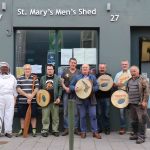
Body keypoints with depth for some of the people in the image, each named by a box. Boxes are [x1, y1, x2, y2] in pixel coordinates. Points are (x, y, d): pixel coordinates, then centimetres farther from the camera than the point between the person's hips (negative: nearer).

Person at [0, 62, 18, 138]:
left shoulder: (12, 77, 14)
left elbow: (14, 89, 13)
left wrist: (15, 99, 8)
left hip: (10, 98, 1)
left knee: (9, 115, -2)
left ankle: (8, 131, 3)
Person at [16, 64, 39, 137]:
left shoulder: (35, 78, 3)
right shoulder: (20, 78, 6)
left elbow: (36, 89, -4)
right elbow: (18, 88, -2)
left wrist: (31, 97, -15)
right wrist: (26, 95, -15)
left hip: (32, 101, -2)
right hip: (22, 101, 2)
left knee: (33, 115, 2)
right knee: (22, 116, 8)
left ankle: (34, 130, 11)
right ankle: (22, 130, 20)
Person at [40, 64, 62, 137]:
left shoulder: (57, 78, 6)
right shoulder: (42, 78, 10)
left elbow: (60, 88, 2)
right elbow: (39, 88, 11)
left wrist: (59, 97, -8)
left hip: (55, 101, 0)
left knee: (55, 117, 5)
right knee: (45, 117, 2)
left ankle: (55, 130, 16)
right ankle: (45, 130, 12)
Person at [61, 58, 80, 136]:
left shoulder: (79, 72, 6)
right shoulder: (65, 72, 9)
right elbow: (62, 82, 8)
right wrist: (65, 88, -10)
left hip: (75, 93, -1)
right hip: (66, 93, 1)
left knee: (75, 112, 1)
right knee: (66, 111, 3)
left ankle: (75, 128, 10)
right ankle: (66, 128, 10)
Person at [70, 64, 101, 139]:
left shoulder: (93, 77, 10)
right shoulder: (76, 77, 9)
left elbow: (97, 86, 5)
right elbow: (71, 85, 6)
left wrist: (92, 89, -15)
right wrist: (74, 88, -15)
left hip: (91, 100, 0)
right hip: (81, 100, 0)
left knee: (93, 115, -1)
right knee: (82, 116, 5)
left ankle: (95, 132, 7)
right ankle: (83, 132, 15)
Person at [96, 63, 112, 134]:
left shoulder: (109, 76, 7)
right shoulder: (96, 76, 7)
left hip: (106, 97, 0)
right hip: (98, 97, 1)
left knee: (106, 114, 3)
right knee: (99, 113, 5)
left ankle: (107, 128, 11)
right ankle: (99, 128, 15)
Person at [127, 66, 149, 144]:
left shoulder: (143, 80, -7)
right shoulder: (129, 80, 15)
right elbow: (127, 90, 25)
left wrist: (144, 101, -18)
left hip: (140, 104, -7)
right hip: (131, 104, 7)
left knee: (141, 120, -3)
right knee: (134, 120, 13)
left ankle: (141, 137, 3)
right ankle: (135, 134, 26)